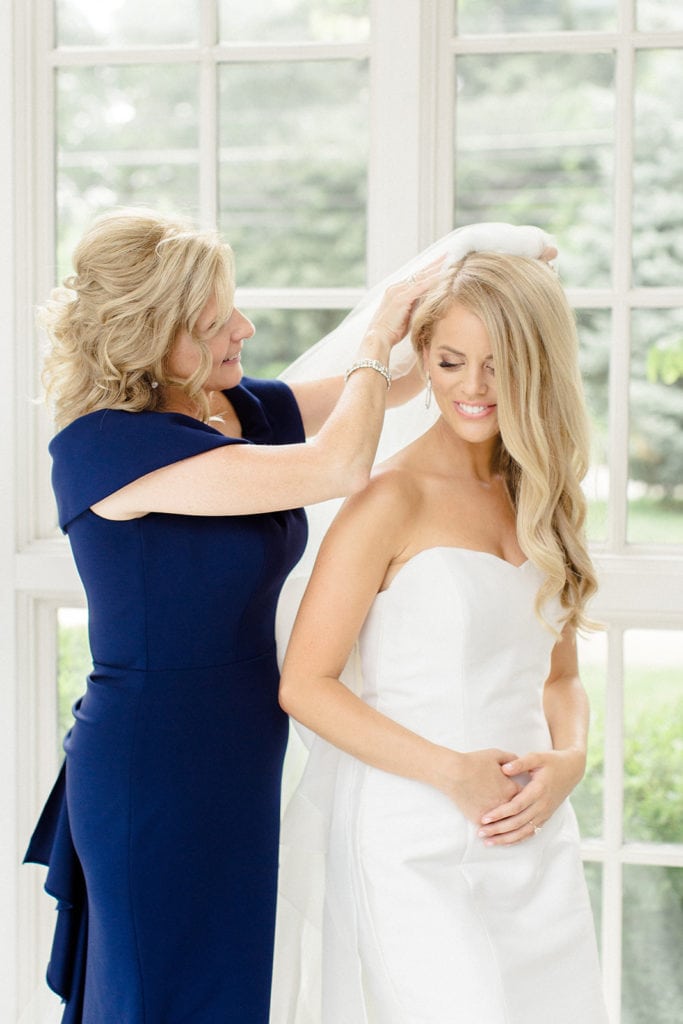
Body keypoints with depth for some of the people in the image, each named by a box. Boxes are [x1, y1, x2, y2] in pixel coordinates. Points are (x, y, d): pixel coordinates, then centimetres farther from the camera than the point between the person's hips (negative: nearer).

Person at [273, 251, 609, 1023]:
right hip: (413, 848, -6)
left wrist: (567, 761, -3)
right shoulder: (394, 499, -9)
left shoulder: (542, 498, 10)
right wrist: (452, 771, -16)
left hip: (531, 837, 6)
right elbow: (305, 685, -11)